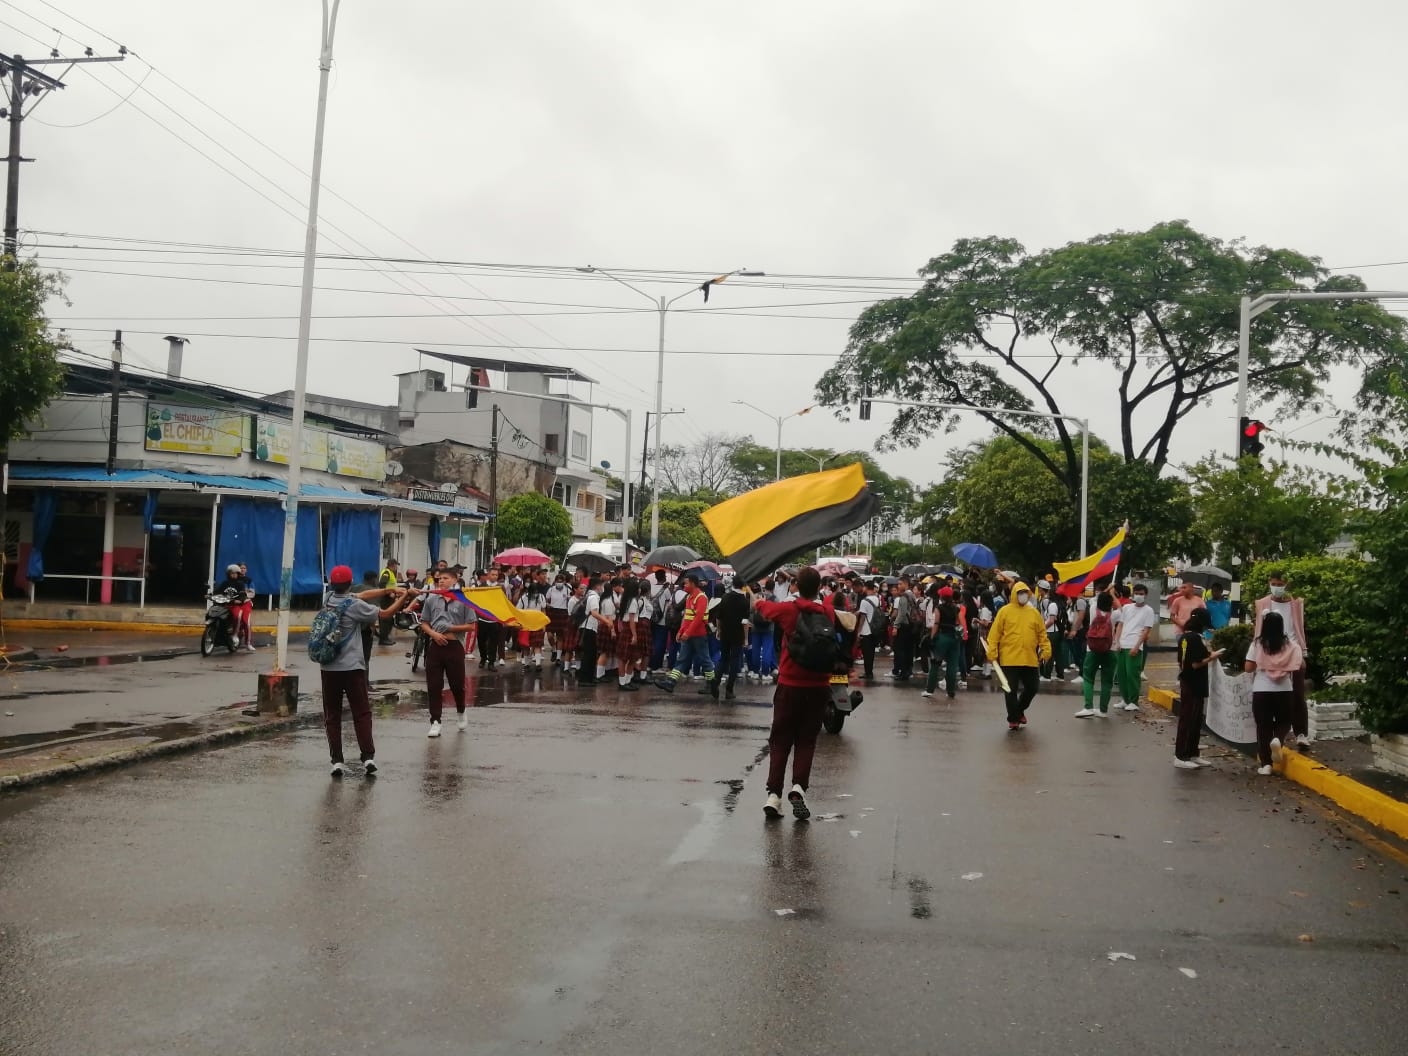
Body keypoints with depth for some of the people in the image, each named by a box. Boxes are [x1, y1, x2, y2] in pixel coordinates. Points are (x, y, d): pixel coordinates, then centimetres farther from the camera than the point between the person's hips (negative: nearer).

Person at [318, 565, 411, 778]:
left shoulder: (329, 599, 3)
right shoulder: (355, 606, -10)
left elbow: (361, 595, 11)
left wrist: (389, 590, 9)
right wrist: (404, 597, 11)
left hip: (329, 668, 4)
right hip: (352, 667, -4)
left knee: (332, 715, 6)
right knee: (362, 713, 3)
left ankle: (337, 761, 0)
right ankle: (368, 757, -6)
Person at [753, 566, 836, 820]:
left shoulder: (788, 609, -7)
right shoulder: (828, 612, 0)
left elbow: (760, 606, 13)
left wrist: (757, 600, 37)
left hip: (790, 686, -1)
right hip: (818, 687, 2)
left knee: (780, 741, 6)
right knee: (806, 741, 8)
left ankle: (774, 794, -6)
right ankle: (799, 787, -12)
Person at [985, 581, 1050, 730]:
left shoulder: (1034, 612, 9)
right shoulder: (1004, 611, -2)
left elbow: (1042, 634, 11)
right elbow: (995, 633, -4)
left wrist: (1046, 650, 0)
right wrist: (992, 652, -10)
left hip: (1030, 660, 4)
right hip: (1009, 660, -4)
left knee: (1032, 687, 10)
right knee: (1011, 690, 0)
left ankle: (1019, 710, 34)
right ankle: (1013, 719, 12)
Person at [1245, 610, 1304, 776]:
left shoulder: (1257, 644, -4)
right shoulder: (1289, 644, -1)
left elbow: (1249, 667, -4)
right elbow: (1301, 665, 0)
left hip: (1261, 691, -1)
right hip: (1285, 691, 1)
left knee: (1263, 727, 7)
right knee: (1283, 722, 18)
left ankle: (1266, 764, 4)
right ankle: (1277, 739, -15)